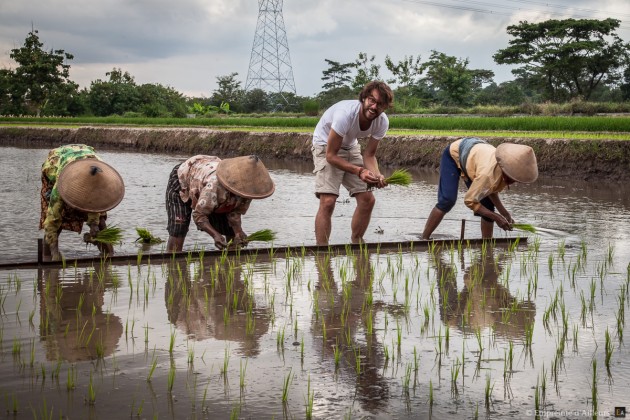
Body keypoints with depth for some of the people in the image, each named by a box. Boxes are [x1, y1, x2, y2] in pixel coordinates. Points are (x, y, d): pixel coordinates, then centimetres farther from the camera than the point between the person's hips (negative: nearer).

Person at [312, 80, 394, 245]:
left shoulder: (382, 122, -17)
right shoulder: (346, 114, -36)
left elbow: (369, 155, -8)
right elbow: (331, 155, -29)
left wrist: (376, 175, -29)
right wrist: (359, 171, -39)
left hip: (350, 147, 6)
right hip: (326, 147, -6)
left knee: (367, 199, 0)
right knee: (328, 201, -21)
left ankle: (356, 244, 19)